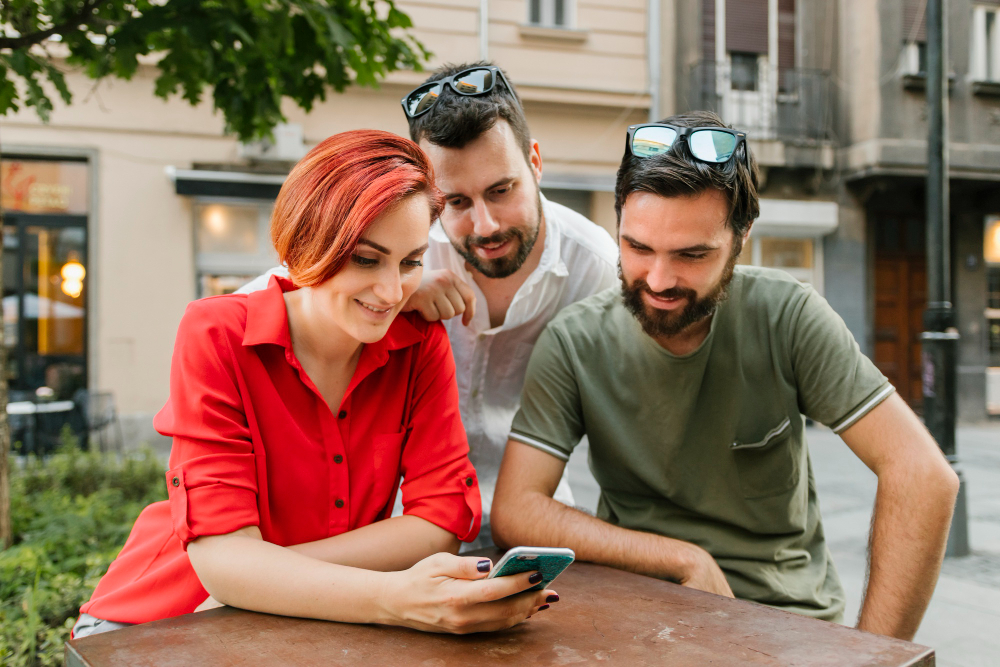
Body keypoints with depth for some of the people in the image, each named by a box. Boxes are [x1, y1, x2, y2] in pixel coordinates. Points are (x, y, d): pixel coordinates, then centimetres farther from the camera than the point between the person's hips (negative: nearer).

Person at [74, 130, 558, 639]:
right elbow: (221, 553, -22)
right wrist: (395, 598, -39)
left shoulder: (421, 343, -7)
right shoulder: (216, 336, -15)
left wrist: (258, 576, -22)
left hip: (311, 623, 3)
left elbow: (444, 520, -13)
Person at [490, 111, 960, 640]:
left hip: (791, 612, 3)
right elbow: (513, 512, -14)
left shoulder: (787, 315, -10)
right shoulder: (574, 343, -10)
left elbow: (924, 475, -13)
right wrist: (685, 561, -19)